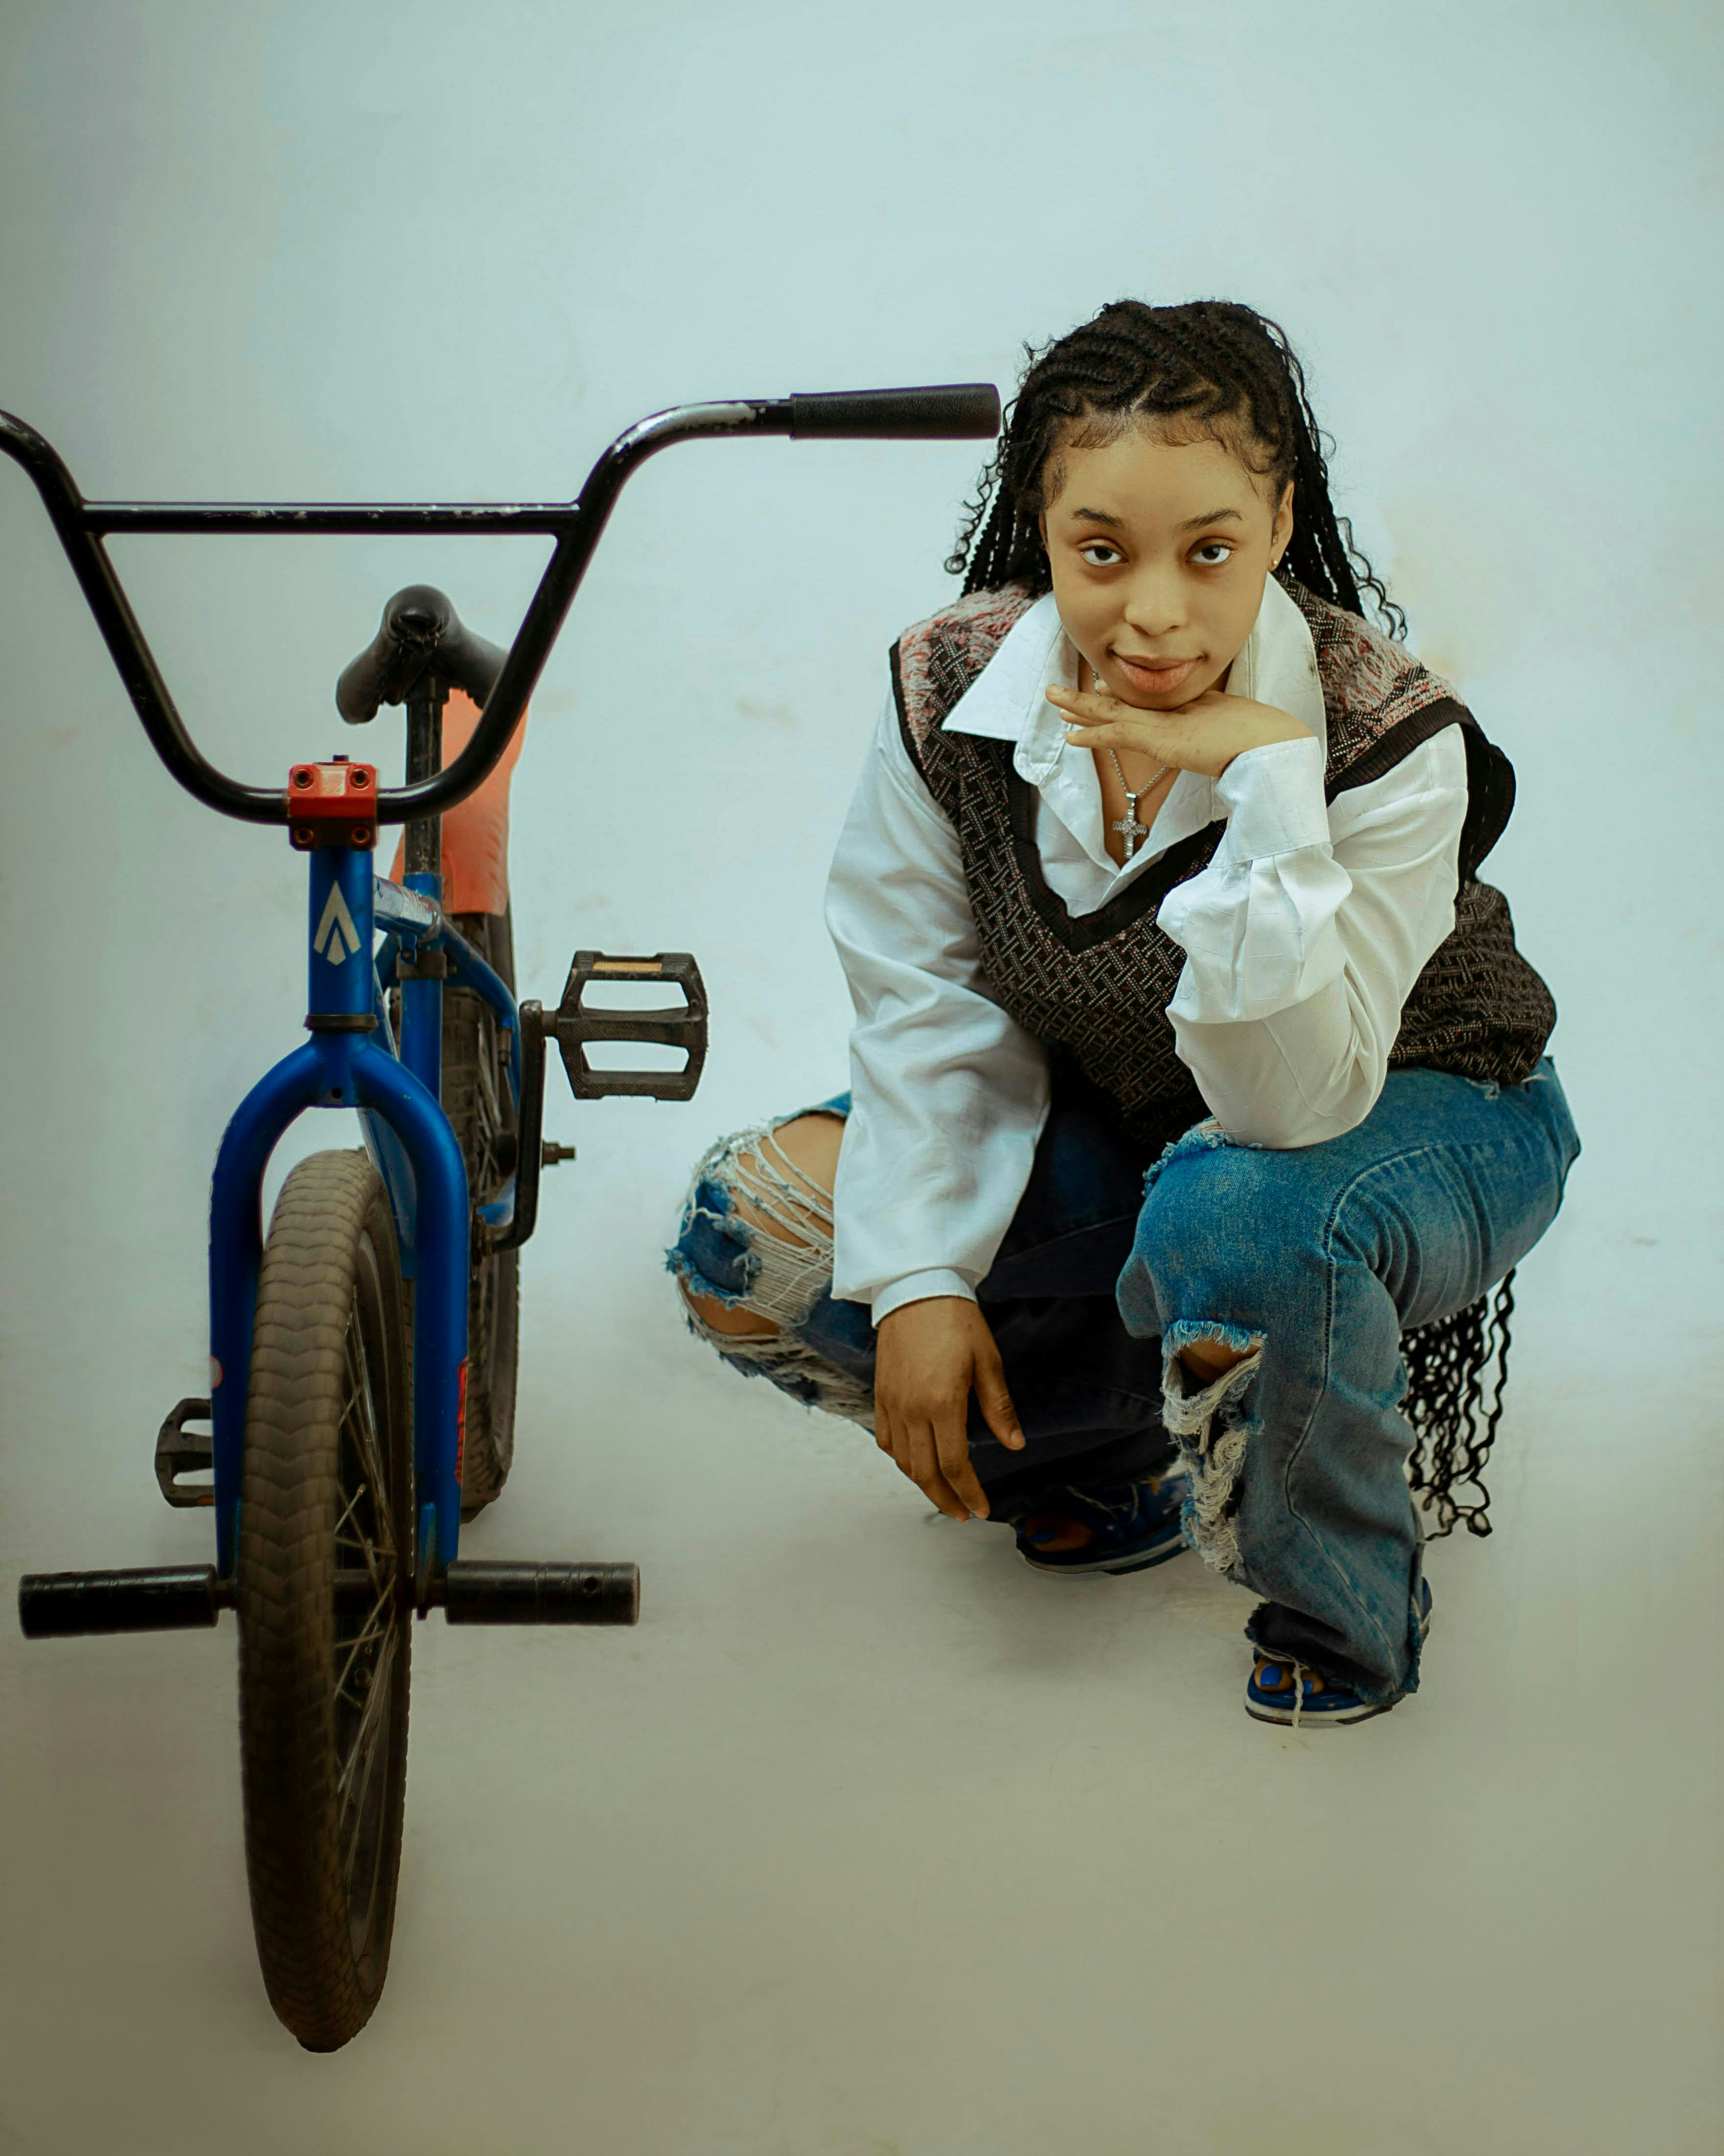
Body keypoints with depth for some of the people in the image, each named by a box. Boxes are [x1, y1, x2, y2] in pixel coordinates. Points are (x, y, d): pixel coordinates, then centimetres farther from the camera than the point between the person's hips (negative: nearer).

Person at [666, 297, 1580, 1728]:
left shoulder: (1388, 739, -31)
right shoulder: (953, 689, -19)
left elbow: (1295, 1101, -38)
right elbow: (933, 1015, -9)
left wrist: (1266, 778, -45)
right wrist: (920, 1276, -20)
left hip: (1417, 1114, -5)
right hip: (1116, 1118, 5)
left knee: (1234, 1217, -42)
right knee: (752, 1233, -14)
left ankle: (1343, 1611, -12)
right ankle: (1117, 1456, 5)